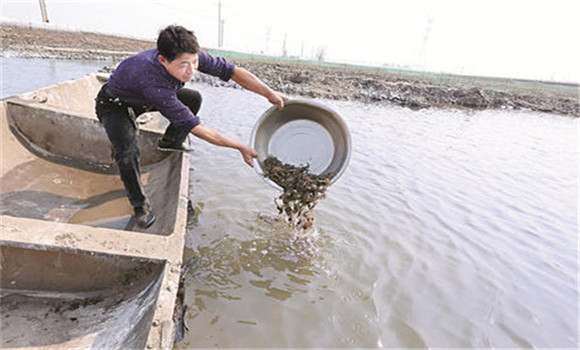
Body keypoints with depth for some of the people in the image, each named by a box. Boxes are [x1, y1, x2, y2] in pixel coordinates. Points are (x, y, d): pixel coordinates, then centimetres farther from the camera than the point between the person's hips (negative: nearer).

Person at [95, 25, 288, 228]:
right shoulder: (153, 83, -46)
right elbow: (196, 128, -42)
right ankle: (140, 204, -3)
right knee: (128, 152, -30)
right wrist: (241, 148, -40)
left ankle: (170, 142, 22)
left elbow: (233, 71, -20)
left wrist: (270, 93, -26)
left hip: (143, 99, 6)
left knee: (193, 98, 1)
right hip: (114, 105, -6)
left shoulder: (190, 57, -29)